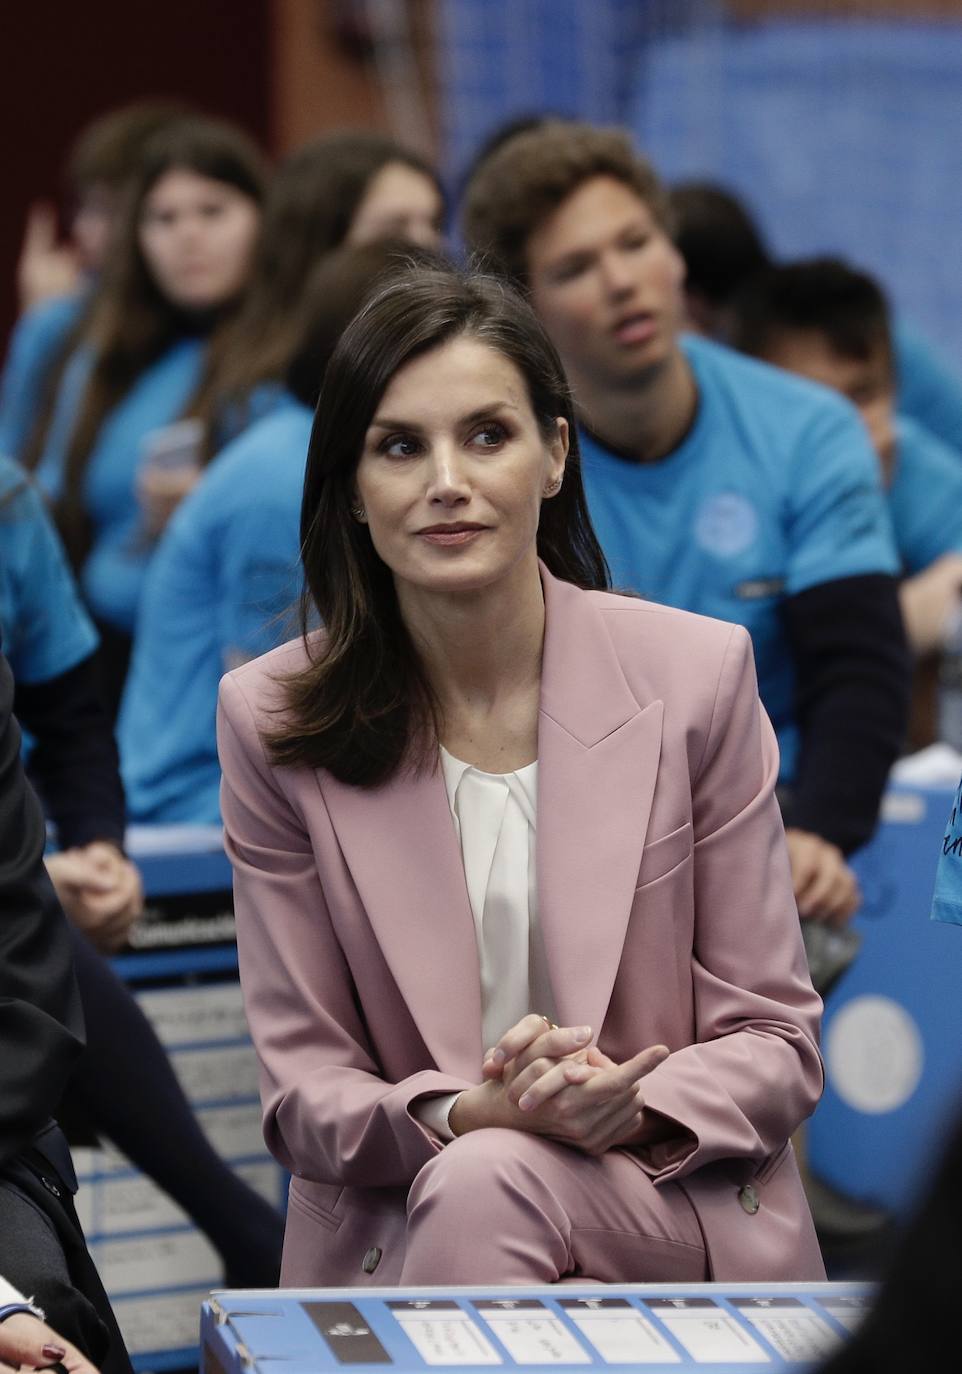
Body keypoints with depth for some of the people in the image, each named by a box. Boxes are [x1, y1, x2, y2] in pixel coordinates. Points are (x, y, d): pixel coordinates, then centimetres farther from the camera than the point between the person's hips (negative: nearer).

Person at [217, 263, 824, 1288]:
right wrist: (468, 1115, -20)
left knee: (483, 1187, -33)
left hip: (685, 1221, -1)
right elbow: (301, 1089, 1)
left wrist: (638, 1108, -19)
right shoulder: (269, 721, 0)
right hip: (391, 1245, 2)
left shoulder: (698, 674, -1)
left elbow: (776, 1042, 3)